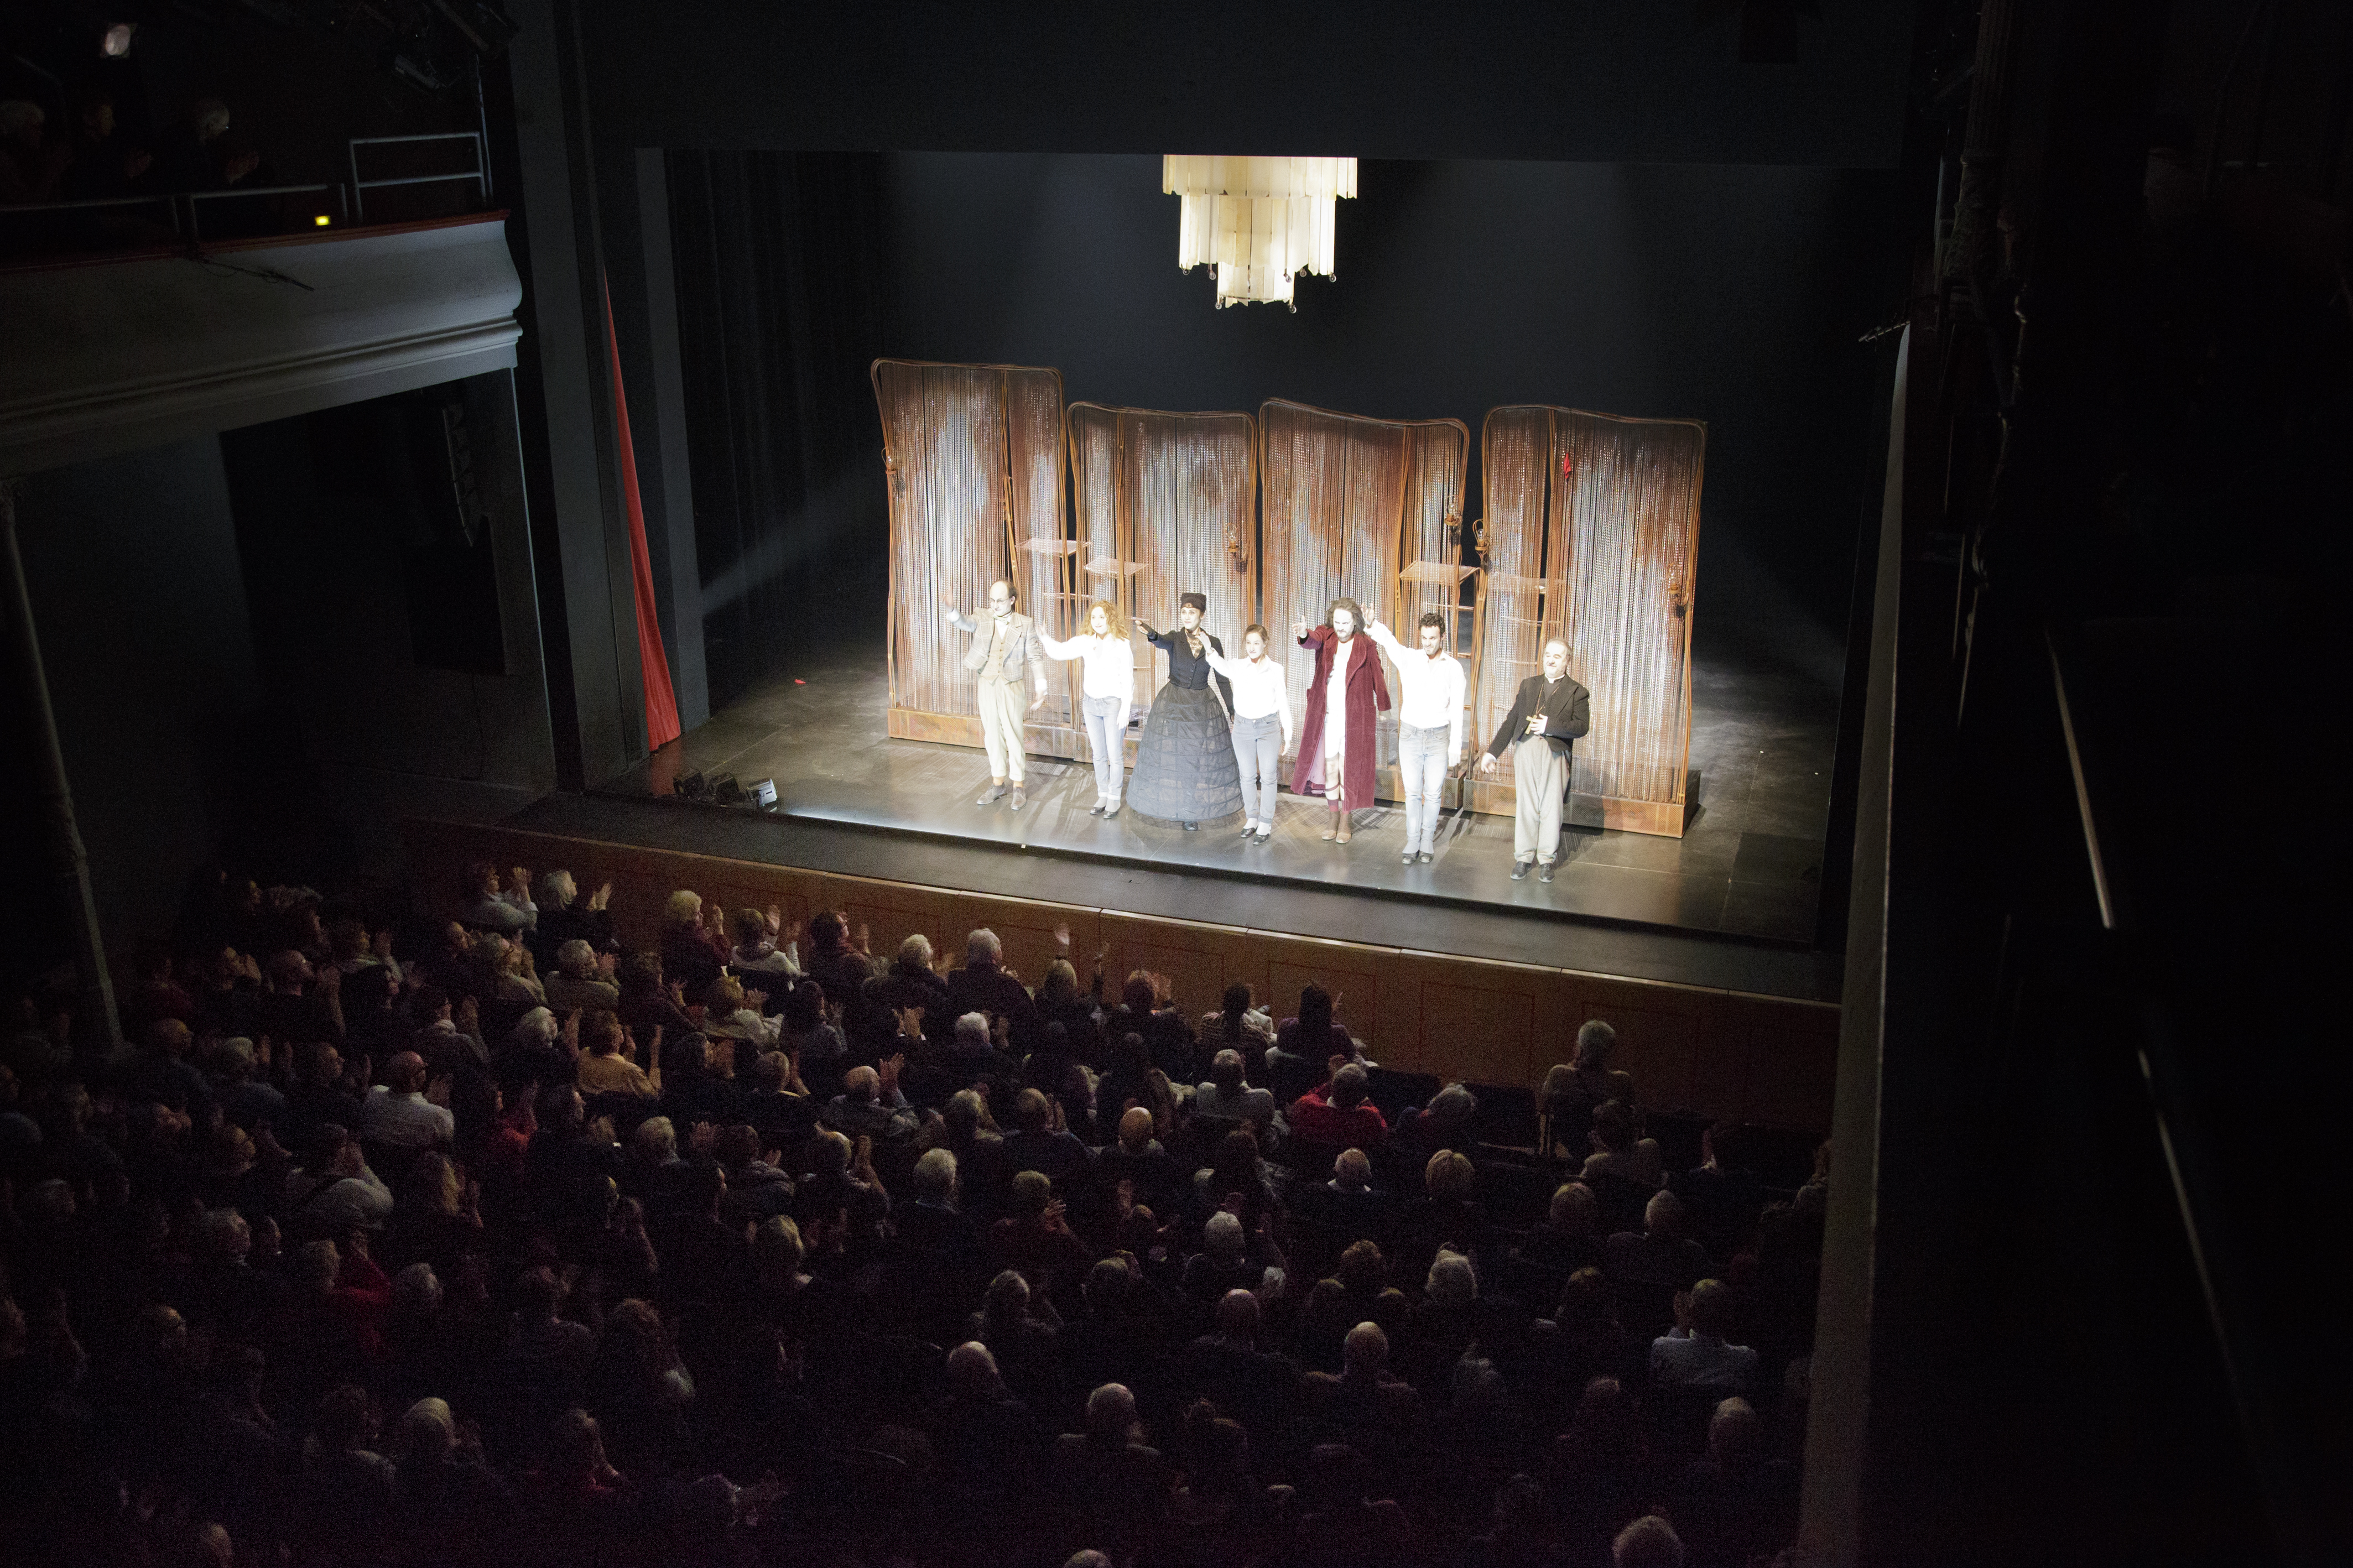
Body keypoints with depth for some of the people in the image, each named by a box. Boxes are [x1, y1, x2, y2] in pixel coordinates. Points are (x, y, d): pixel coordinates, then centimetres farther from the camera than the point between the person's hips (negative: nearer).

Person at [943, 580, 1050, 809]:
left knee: (1013, 736, -1)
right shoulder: (983, 619, 0)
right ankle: (997, 784, 24)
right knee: (992, 735, 12)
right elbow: (963, 623, -20)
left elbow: (1035, 659, -2)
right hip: (986, 685, 3)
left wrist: (1041, 691, -7)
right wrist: (951, 609, -43)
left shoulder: (1024, 625, -5)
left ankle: (1018, 788, 11)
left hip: (1010, 687, -3)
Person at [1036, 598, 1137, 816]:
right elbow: (1060, 651, 0)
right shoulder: (1085, 642, 4)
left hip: (1113, 703, -5)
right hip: (1091, 703, 5)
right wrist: (1043, 638, -17)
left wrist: (1125, 709, -12)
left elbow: (1127, 680, -8)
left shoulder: (1122, 644, -8)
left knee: (1115, 755, 0)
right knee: (1098, 754, 12)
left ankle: (1114, 799, 11)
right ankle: (1103, 796, 22)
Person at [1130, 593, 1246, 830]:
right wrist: (1151, 634, -56)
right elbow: (1163, 642, -32)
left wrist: (1232, 711, 4)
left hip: (1203, 707, 1)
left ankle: (1192, 812, 14)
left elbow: (1222, 680, 4)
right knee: (1170, 755, 3)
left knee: (1200, 759, 2)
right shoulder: (1174, 638, -6)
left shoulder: (1213, 643, -1)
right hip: (1173, 705, -1)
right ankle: (1170, 807, 20)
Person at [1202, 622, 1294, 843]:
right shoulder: (1237, 667, -1)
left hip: (1269, 726, -2)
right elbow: (1220, 664, -23)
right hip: (1243, 727, 2)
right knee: (1248, 776, 12)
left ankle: (1266, 823, 13)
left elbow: (1283, 703, 1)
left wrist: (1288, 735, 2)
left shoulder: (1276, 669, -3)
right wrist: (1208, 648, -43)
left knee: (1268, 777, 3)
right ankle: (1251, 818, 27)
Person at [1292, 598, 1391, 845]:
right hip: (1327, 716, 2)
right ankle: (1334, 818, 25)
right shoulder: (1325, 637, -1)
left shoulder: (1365, 646, -4)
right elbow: (1314, 640, -25)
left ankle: (1346, 822, 15)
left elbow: (1377, 677, 3)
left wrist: (1383, 708, 5)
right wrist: (1304, 634, -49)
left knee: (1348, 769, 2)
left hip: (1354, 718, -2)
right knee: (1330, 768, 10)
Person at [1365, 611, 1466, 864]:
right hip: (1410, 735, 1)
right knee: (1412, 792, 4)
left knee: (1433, 793, 5)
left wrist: (1456, 746, -5)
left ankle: (1428, 841, 16)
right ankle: (1413, 841, 12)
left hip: (1438, 737, -1)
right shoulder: (1409, 659, -1)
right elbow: (1385, 636, -10)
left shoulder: (1453, 667, -2)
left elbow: (1456, 709, -2)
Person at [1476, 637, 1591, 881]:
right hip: (1525, 749, 2)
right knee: (1526, 806, 3)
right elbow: (1512, 721, 16)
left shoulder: (1576, 692, 7)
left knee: (1551, 807, 2)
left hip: (1555, 753, -2)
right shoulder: (1528, 685, 17)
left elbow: (1582, 726, -6)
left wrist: (1549, 725, -15)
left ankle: (1546, 859, 13)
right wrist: (1492, 752, 12)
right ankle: (1523, 857, 12)